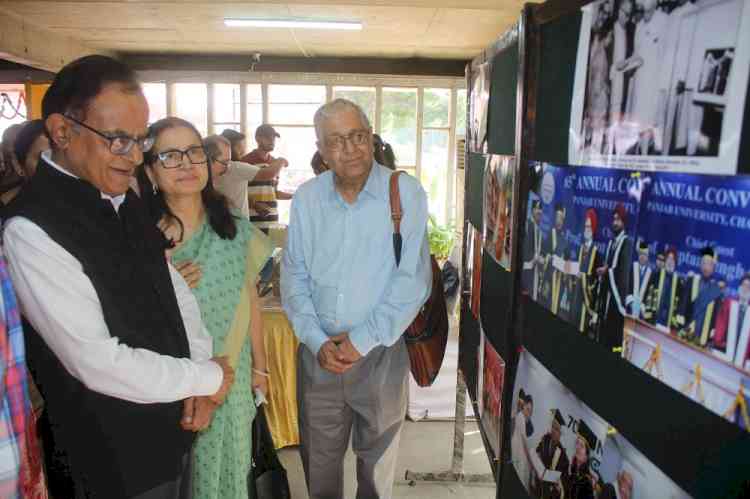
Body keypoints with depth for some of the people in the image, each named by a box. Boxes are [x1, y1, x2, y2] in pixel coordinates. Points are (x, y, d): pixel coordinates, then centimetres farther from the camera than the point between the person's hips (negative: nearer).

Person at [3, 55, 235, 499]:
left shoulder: (125, 201, 3)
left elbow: (175, 291, 6)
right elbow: (99, 363, -26)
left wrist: (196, 384, -6)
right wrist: (206, 377, -13)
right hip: (113, 460, -7)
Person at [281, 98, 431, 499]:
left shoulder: (406, 193, -10)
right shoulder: (306, 198, -1)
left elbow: (413, 279, -14)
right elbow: (294, 276, 1)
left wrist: (362, 339, -16)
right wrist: (317, 340, -11)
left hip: (382, 351, -2)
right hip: (318, 352, 3)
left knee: (377, 458, 19)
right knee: (318, 459, 20)